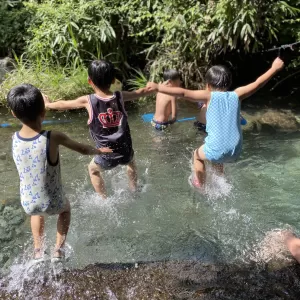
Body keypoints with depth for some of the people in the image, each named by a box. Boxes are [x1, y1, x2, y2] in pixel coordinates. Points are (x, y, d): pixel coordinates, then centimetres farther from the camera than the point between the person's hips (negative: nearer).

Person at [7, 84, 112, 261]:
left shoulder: (15, 139, -12)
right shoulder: (54, 138, -24)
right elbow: (84, 150, -9)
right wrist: (99, 151, 10)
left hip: (27, 204, 3)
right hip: (52, 203, -3)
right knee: (65, 208, 34)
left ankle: (38, 250, 39)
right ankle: (59, 249, 31)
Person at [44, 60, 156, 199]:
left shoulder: (88, 101, -11)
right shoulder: (120, 97, -6)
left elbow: (63, 104, 6)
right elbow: (143, 91, 11)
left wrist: (48, 104, 26)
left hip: (107, 156, -2)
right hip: (125, 152, 3)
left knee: (93, 169, 31)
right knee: (130, 161, 39)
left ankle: (105, 200, 31)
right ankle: (134, 191, 49)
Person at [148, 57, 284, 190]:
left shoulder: (209, 96, -4)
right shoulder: (236, 95, 7)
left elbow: (183, 93, -12)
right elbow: (257, 83, 16)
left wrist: (157, 87, -10)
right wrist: (275, 68, 29)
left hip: (217, 150, -5)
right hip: (235, 152, 5)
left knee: (197, 155, 28)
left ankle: (200, 185, 42)